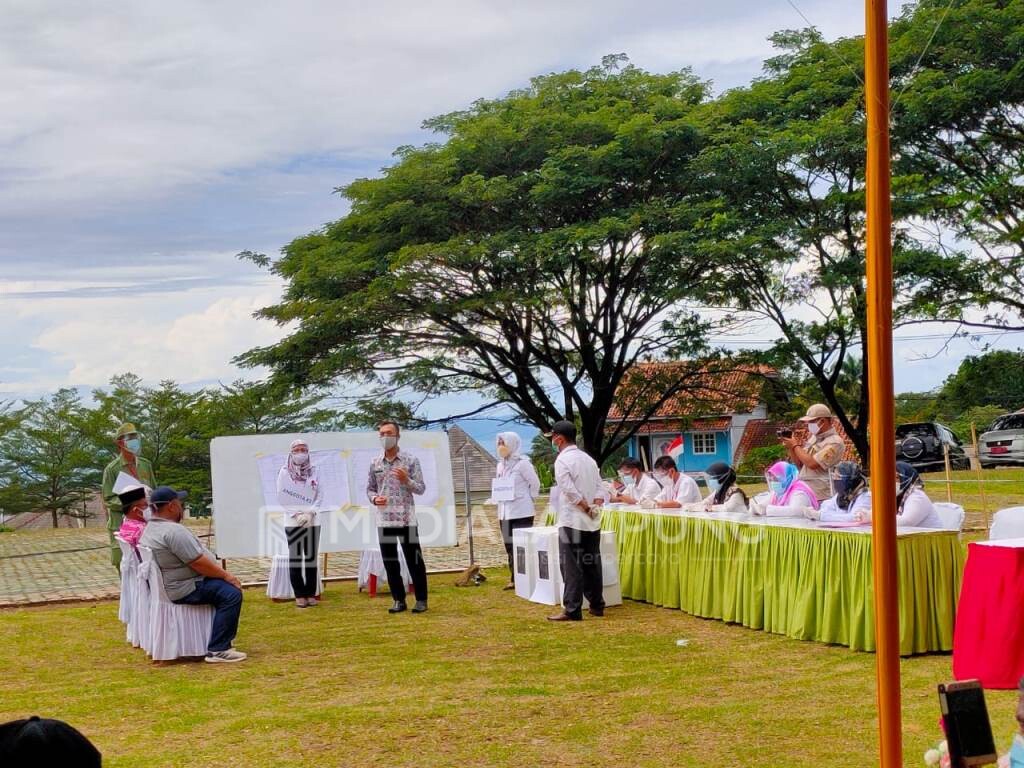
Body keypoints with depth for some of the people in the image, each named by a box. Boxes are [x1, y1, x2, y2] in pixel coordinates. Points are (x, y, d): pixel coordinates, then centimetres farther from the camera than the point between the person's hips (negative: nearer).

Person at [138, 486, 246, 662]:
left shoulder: (150, 528, 12)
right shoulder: (173, 530, -22)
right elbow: (199, 563, -23)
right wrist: (226, 576, -10)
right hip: (186, 589, -11)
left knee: (225, 587, 24)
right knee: (231, 593, -20)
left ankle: (222, 638, 29)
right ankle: (218, 650, -20)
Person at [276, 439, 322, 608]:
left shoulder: (314, 471, 5)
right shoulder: (284, 472, 0)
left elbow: (320, 495, 4)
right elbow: (281, 497, -3)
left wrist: (310, 513, -9)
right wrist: (296, 514, -11)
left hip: (313, 521, 2)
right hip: (292, 521, -1)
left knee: (311, 557, 3)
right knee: (295, 557, -2)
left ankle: (311, 593, 8)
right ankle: (299, 595, 2)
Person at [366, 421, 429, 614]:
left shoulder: (410, 460, -2)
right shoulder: (375, 463, 8)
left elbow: (421, 489, -2)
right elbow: (370, 488, 14)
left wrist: (406, 480, -20)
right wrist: (374, 498, -8)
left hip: (407, 519, -3)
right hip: (384, 520, 3)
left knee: (414, 561, 1)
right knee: (390, 562, 7)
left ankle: (421, 599, 10)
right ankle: (399, 600, 16)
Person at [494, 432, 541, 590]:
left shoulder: (522, 463, -10)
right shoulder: (501, 464, 12)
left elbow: (535, 483, -6)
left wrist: (528, 499, -1)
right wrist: (500, 497, 5)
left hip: (521, 512, -8)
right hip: (505, 512, 8)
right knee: (509, 547, 11)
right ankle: (514, 579, 18)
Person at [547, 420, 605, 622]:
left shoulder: (562, 460, -10)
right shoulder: (588, 459, 14)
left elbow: (571, 492, -18)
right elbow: (600, 489, 9)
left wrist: (587, 509, -10)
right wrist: (595, 508, -3)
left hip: (572, 522, -7)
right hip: (592, 523, 7)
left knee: (572, 566, -4)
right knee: (591, 564, 13)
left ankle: (572, 610, -5)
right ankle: (597, 605, 18)